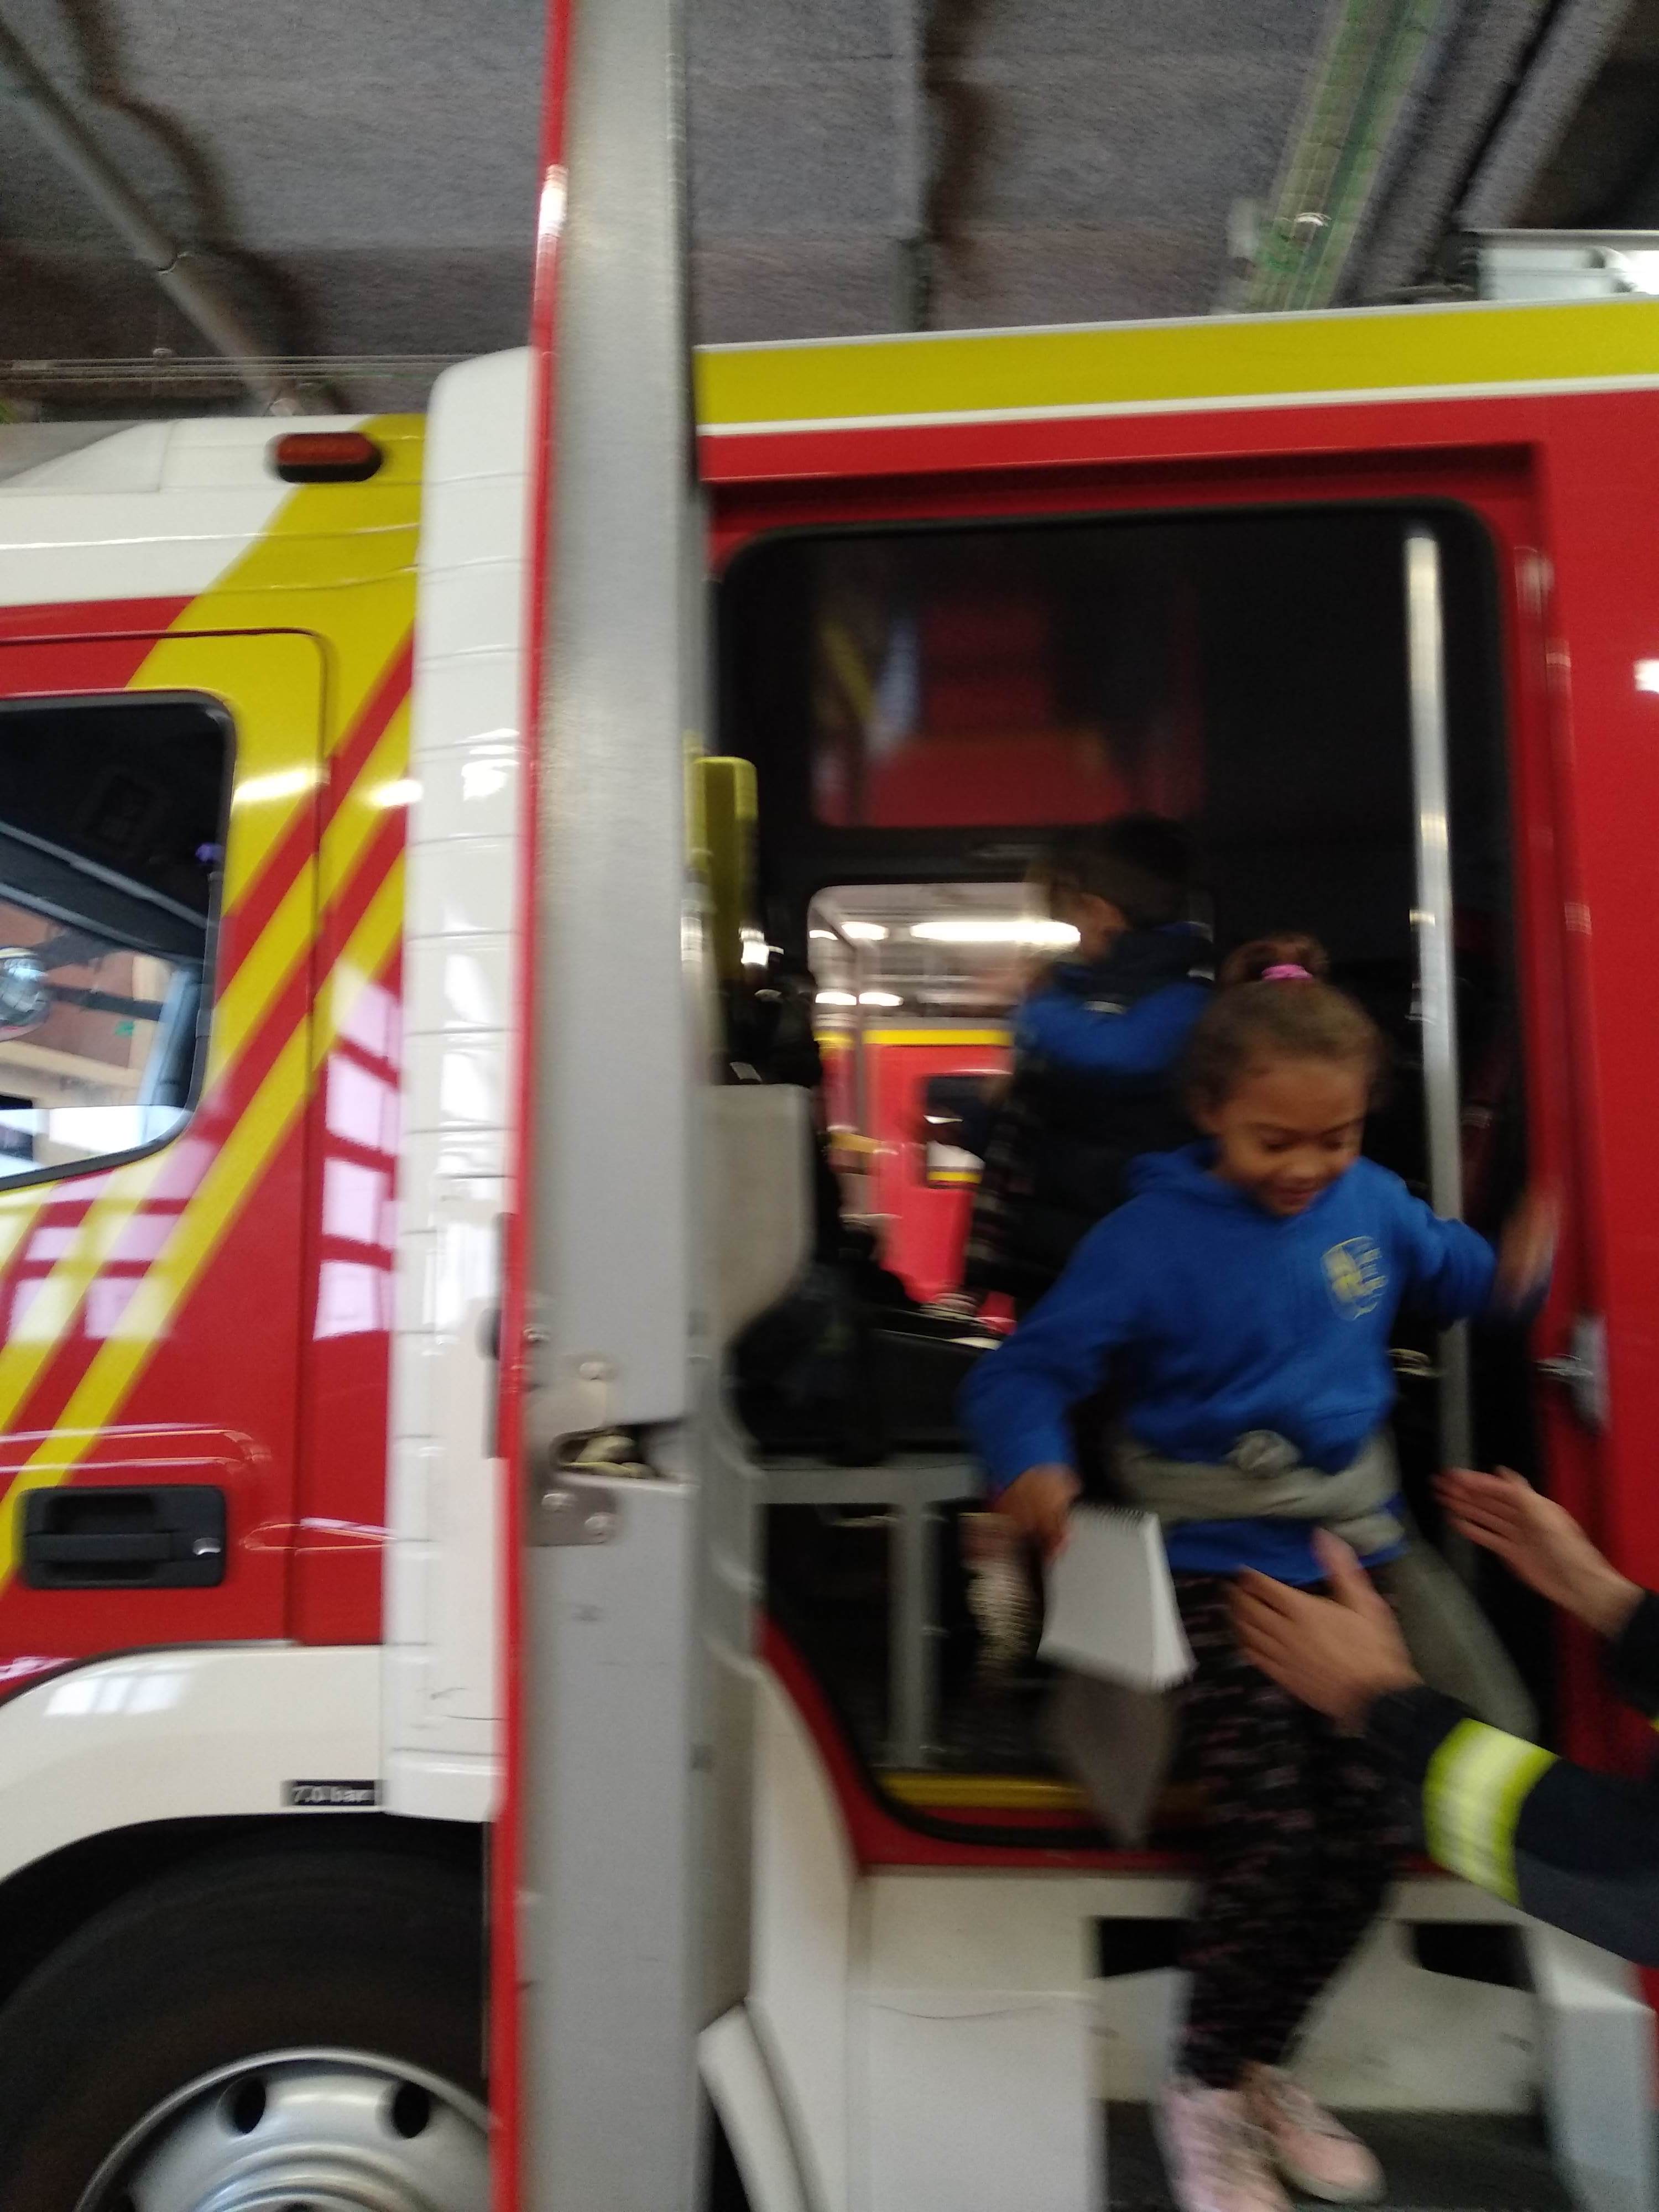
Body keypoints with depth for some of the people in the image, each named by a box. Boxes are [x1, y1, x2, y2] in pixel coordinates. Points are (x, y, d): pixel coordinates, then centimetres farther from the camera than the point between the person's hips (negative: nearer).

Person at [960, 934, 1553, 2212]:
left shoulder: (1370, 1202, -2)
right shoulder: (1151, 1240, -15)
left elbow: (1454, 1274, 18)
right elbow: (1026, 1371, -14)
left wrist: (1515, 1270, -5)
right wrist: (1031, 1460, -35)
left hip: (1357, 1552, 5)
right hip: (1222, 1567, -5)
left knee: (1368, 1834, 5)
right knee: (1270, 1836, -10)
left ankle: (1260, 2064, 33)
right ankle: (1206, 2097, 21)